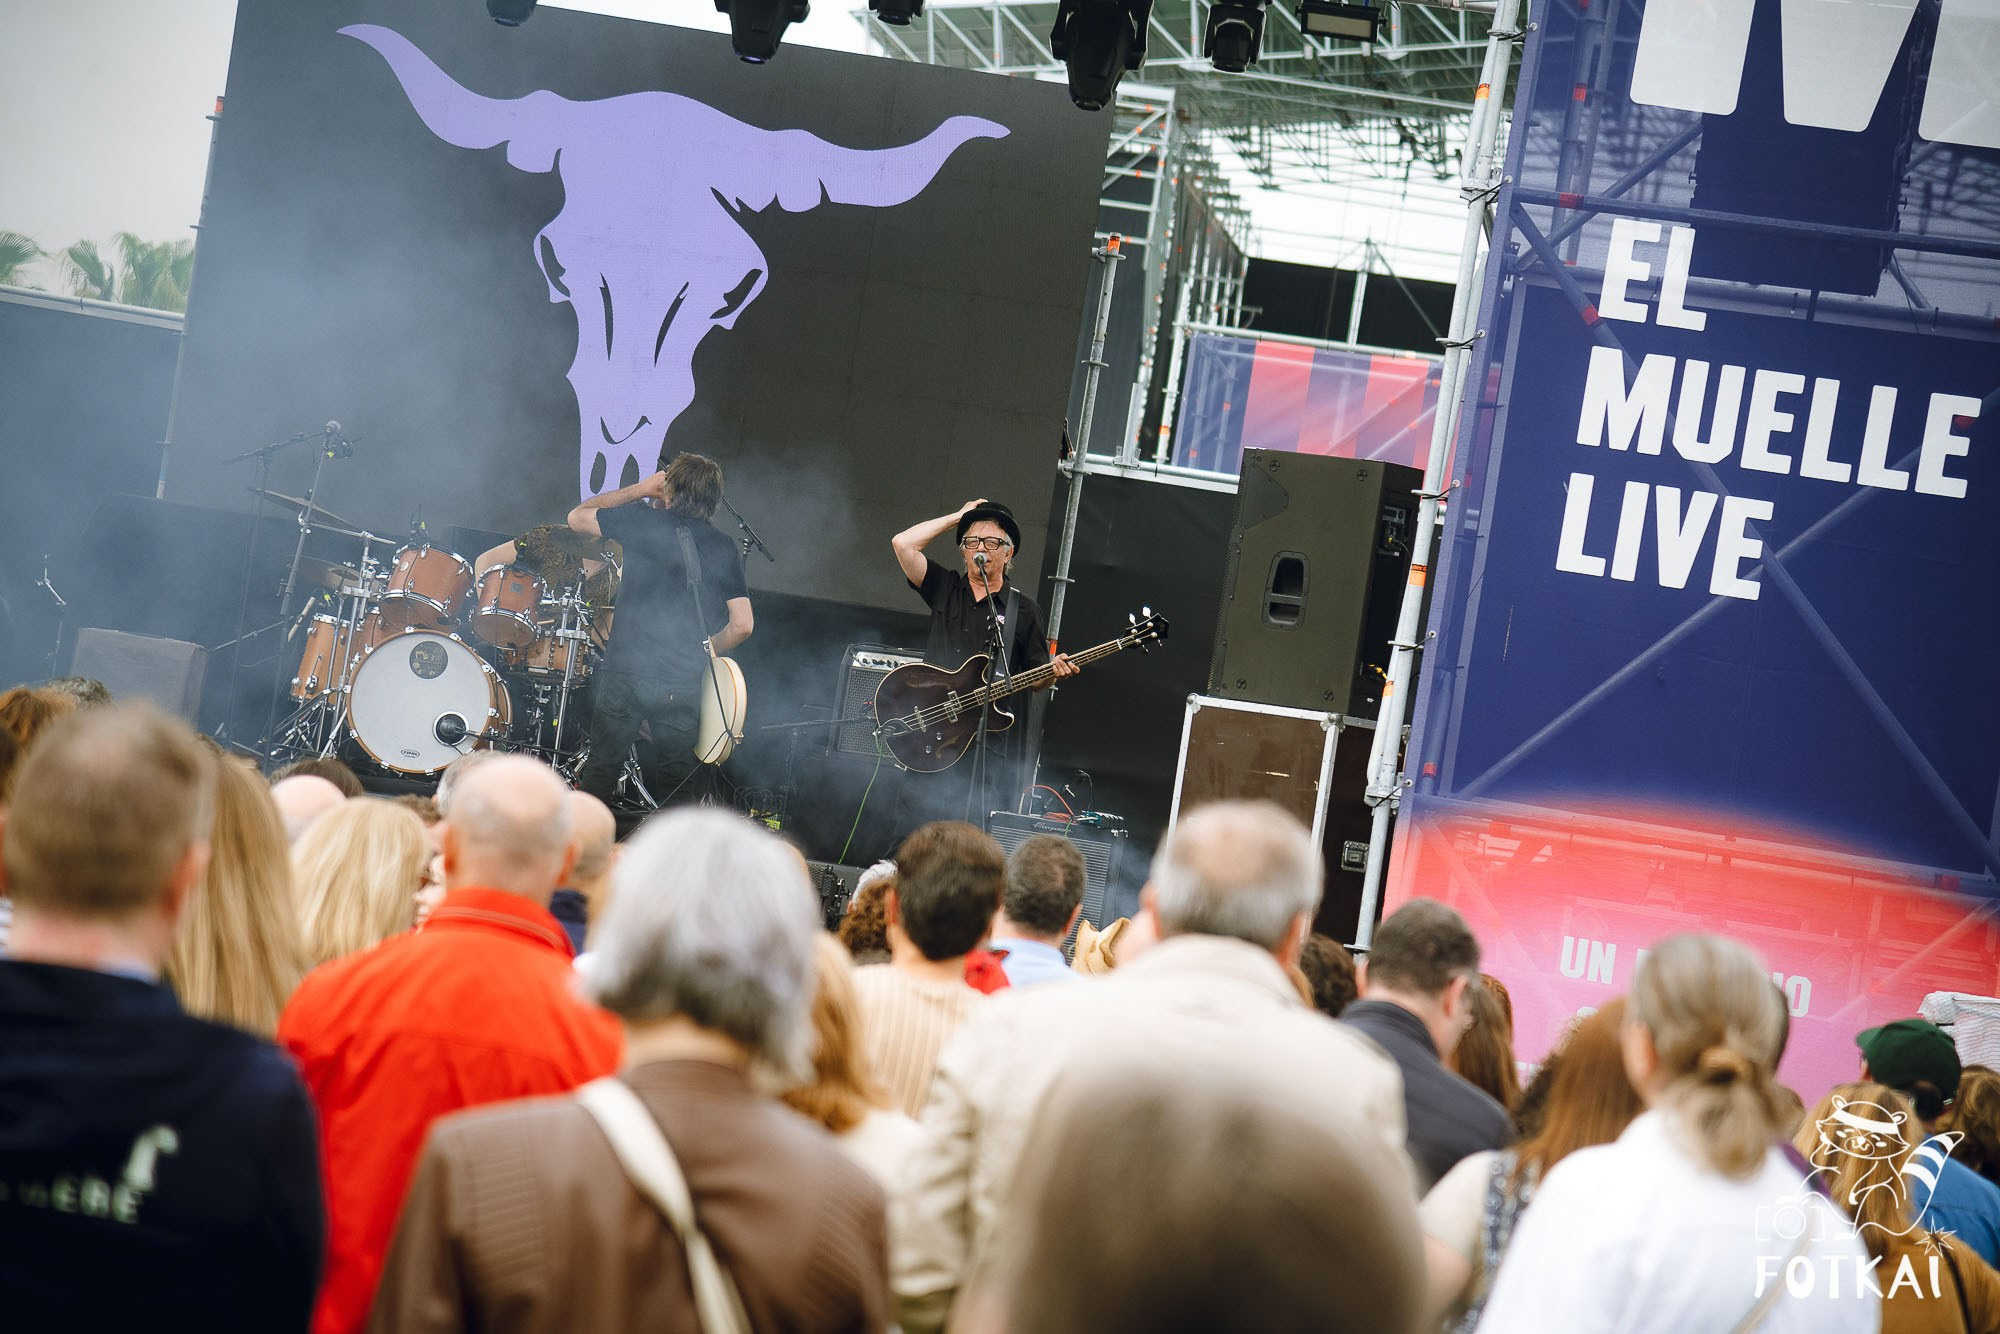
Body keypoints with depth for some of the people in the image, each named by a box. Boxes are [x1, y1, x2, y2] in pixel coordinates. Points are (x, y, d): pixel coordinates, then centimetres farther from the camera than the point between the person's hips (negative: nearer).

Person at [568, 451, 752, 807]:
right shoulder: (723, 547, 7)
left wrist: (638, 490, 18)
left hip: (626, 672, -2)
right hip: (684, 684, 3)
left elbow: (577, 517, 13)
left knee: (601, 771, 4)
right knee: (674, 785, 10)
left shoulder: (645, 521, -2)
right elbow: (742, 625, 4)